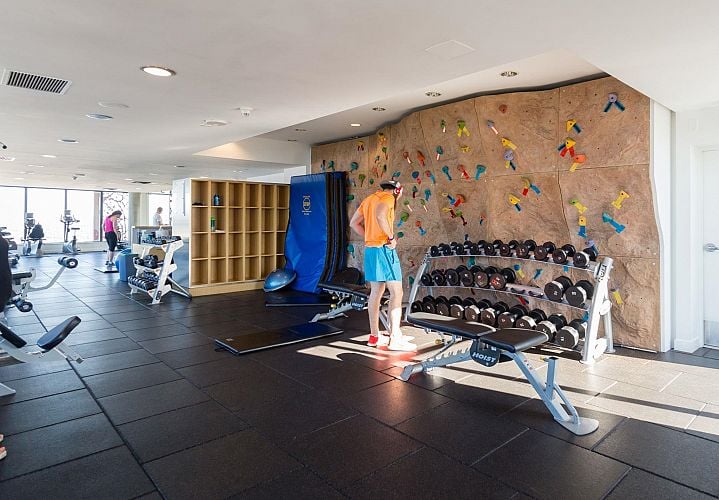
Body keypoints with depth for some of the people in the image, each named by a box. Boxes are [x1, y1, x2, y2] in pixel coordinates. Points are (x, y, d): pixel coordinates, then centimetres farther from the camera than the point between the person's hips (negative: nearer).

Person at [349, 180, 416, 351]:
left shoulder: (369, 199, 19)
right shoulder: (388, 197, -6)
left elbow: (354, 223, 21)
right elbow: (380, 214, -29)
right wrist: (391, 236, -18)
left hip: (370, 248, 9)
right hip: (384, 249, -9)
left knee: (376, 293, 13)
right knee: (396, 292, -8)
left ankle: (374, 336, 19)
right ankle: (395, 339, -10)